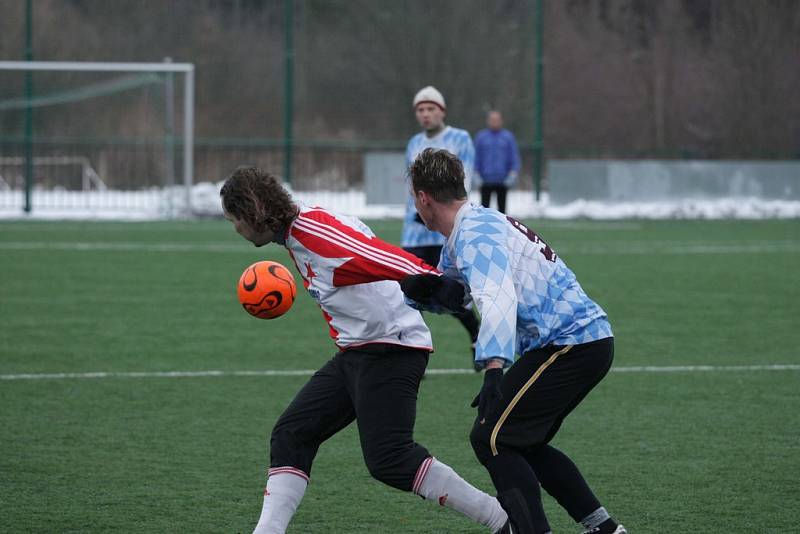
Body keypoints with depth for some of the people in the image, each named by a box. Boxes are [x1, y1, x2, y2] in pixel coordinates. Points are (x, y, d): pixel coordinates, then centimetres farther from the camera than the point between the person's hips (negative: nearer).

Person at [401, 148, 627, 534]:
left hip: (570, 343, -10)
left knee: (490, 437, -10)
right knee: (522, 443, 20)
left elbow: (499, 299, -33)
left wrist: (493, 368, -45)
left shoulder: (475, 234, -16)